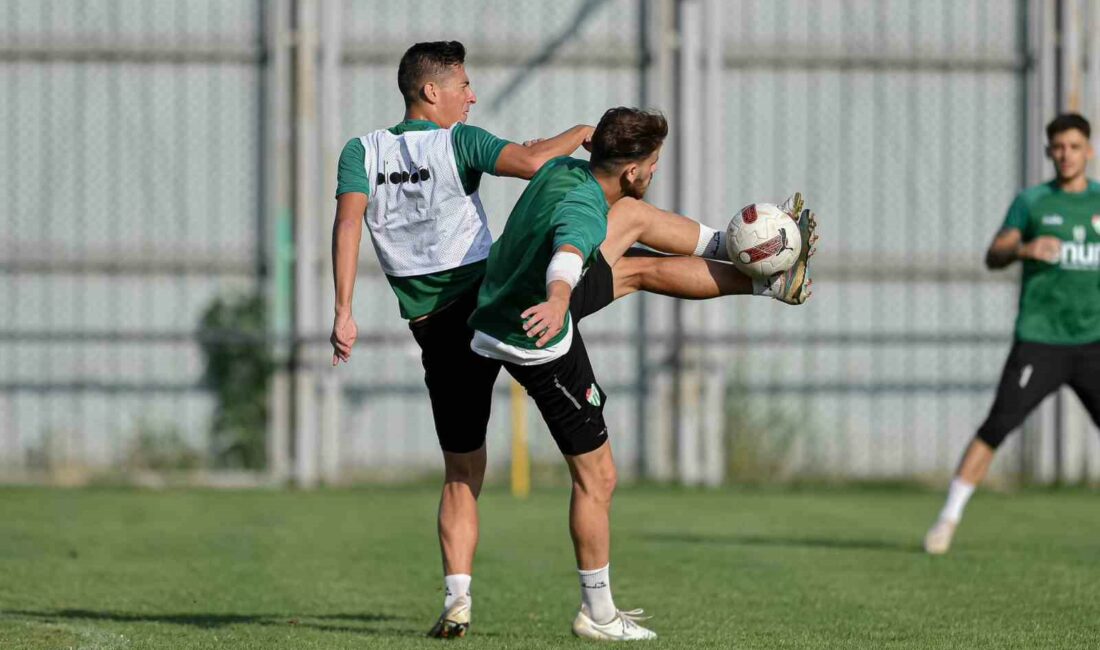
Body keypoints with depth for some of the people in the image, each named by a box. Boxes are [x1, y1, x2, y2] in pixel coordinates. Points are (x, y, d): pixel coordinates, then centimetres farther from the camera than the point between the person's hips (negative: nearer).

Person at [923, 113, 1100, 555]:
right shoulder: (1031, 202, 4)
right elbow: (993, 257, -5)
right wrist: (1023, 249, -26)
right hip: (1038, 339, -2)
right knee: (996, 426, -11)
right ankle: (948, 519, -5)